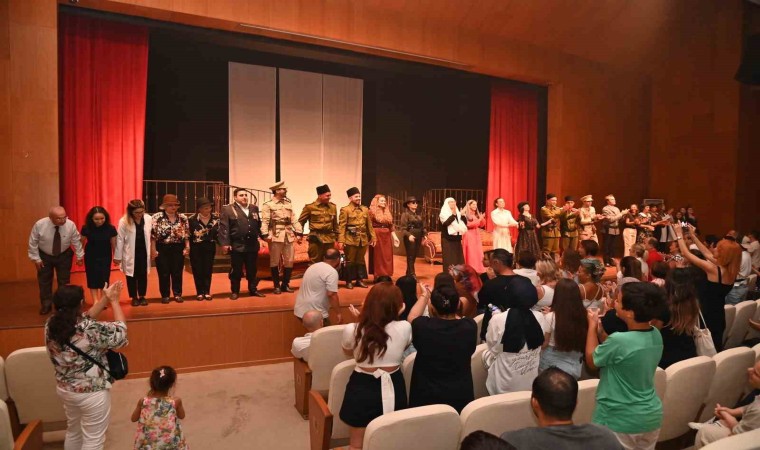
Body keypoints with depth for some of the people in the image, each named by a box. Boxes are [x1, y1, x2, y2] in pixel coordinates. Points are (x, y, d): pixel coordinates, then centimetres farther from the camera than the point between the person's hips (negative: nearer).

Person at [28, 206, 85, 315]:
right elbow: (33, 242, -13)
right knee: (44, 281, 9)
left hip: (64, 255, 0)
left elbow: (76, 241, -11)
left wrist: (79, 256, -5)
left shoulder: (70, 225, -27)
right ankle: (46, 305, 25)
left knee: (64, 281, 8)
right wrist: (36, 258, -9)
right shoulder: (39, 225, -27)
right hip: (44, 256, 0)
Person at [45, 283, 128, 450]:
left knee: (73, 432, 28)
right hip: (92, 392, -7)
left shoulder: (51, 325, -9)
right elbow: (120, 331, -13)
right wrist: (114, 300, -5)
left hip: (64, 389, 8)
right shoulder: (89, 329, -30)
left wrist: (105, 299, 4)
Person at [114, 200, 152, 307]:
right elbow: (120, 239, -7)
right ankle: (134, 297, 22)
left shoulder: (149, 219, -7)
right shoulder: (124, 221, -11)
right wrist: (118, 256, -4)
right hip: (130, 254, -1)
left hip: (144, 252, 2)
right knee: (131, 276, 9)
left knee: (143, 275, 11)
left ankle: (142, 296, 24)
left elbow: (152, 235, -1)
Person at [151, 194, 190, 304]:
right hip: (162, 248, -2)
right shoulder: (157, 217, -4)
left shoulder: (182, 218, 5)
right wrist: (153, 249, -9)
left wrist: (187, 247, 0)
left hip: (178, 248, 2)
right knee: (164, 273, 5)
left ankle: (177, 294, 17)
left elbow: (186, 234, 8)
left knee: (177, 273, 6)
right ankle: (165, 295, 17)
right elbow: (152, 234, -5)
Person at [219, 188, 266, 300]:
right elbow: (223, 227, -8)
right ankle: (235, 291, 18)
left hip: (252, 245, 4)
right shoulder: (228, 209, -3)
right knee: (236, 270, 5)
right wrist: (225, 243, -14)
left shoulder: (254, 208, 13)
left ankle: (253, 289, 23)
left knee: (252, 270, 12)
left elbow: (259, 224, 17)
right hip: (237, 246, -4)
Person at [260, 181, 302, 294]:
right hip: (275, 236, -5)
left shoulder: (288, 203, 14)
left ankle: (285, 285, 21)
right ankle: (276, 286, 16)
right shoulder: (268, 205, -3)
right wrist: (265, 235, -22)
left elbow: (294, 220, 12)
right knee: (275, 262, 4)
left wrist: (299, 233, 4)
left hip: (288, 236, 5)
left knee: (289, 261, 7)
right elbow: (265, 221, -11)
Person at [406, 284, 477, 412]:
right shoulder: (470, 326, -17)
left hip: (427, 396, -2)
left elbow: (411, 318, 3)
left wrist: (424, 295, 14)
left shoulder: (423, 326, -22)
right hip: (461, 396, 2)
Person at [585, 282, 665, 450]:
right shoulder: (656, 335, -6)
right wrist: (601, 327, 5)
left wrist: (592, 325, -2)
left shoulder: (619, 341, -29)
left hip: (620, 421, -7)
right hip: (651, 417, 7)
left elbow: (591, 361, -10)